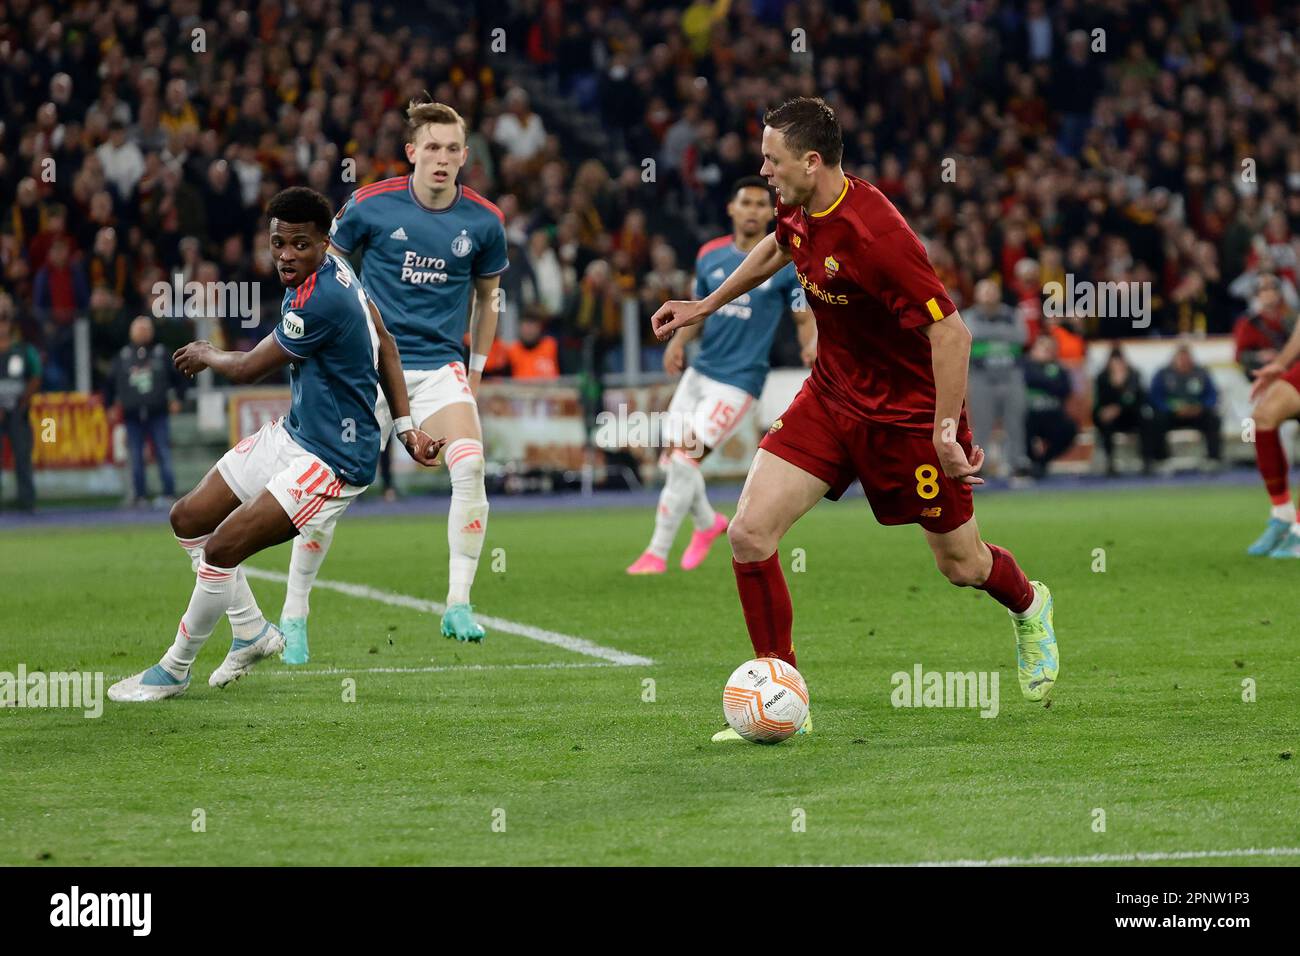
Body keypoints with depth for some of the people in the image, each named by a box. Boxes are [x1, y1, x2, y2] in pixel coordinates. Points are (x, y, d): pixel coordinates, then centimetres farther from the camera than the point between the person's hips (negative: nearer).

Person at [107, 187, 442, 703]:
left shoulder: (319, 302, -29)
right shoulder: (333, 269, 0)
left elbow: (248, 368, -16)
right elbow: (385, 343, 10)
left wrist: (205, 355, 6)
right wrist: (405, 428, 9)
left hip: (331, 460, -11)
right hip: (291, 433, 11)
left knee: (222, 548, -15)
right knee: (188, 519, 12)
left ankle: (174, 671, 4)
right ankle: (253, 632, 29)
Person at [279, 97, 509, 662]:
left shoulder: (482, 222, 0)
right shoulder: (371, 205, -7)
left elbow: (487, 295, 16)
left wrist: (476, 369, 15)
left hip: (440, 365, 1)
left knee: (470, 464, -23)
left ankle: (458, 606, -15)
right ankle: (294, 615, 10)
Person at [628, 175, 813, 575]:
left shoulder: (786, 264, -7)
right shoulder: (711, 255, 6)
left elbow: (805, 319, -2)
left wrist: (813, 345, -22)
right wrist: (679, 340, -1)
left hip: (738, 382, -6)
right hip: (699, 372, 6)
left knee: (685, 462, -13)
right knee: (672, 460, 8)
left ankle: (657, 552, -2)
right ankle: (707, 523, 36)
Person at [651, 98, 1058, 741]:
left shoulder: (873, 235, -31)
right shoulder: (799, 212, -6)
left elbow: (951, 332, -30)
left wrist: (945, 432, -29)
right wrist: (707, 305, 26)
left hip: (907, 415, -7)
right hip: (832, 396, 7)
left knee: (961, 566, 10)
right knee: (749, 534, -11)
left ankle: (1028, 607, 48)